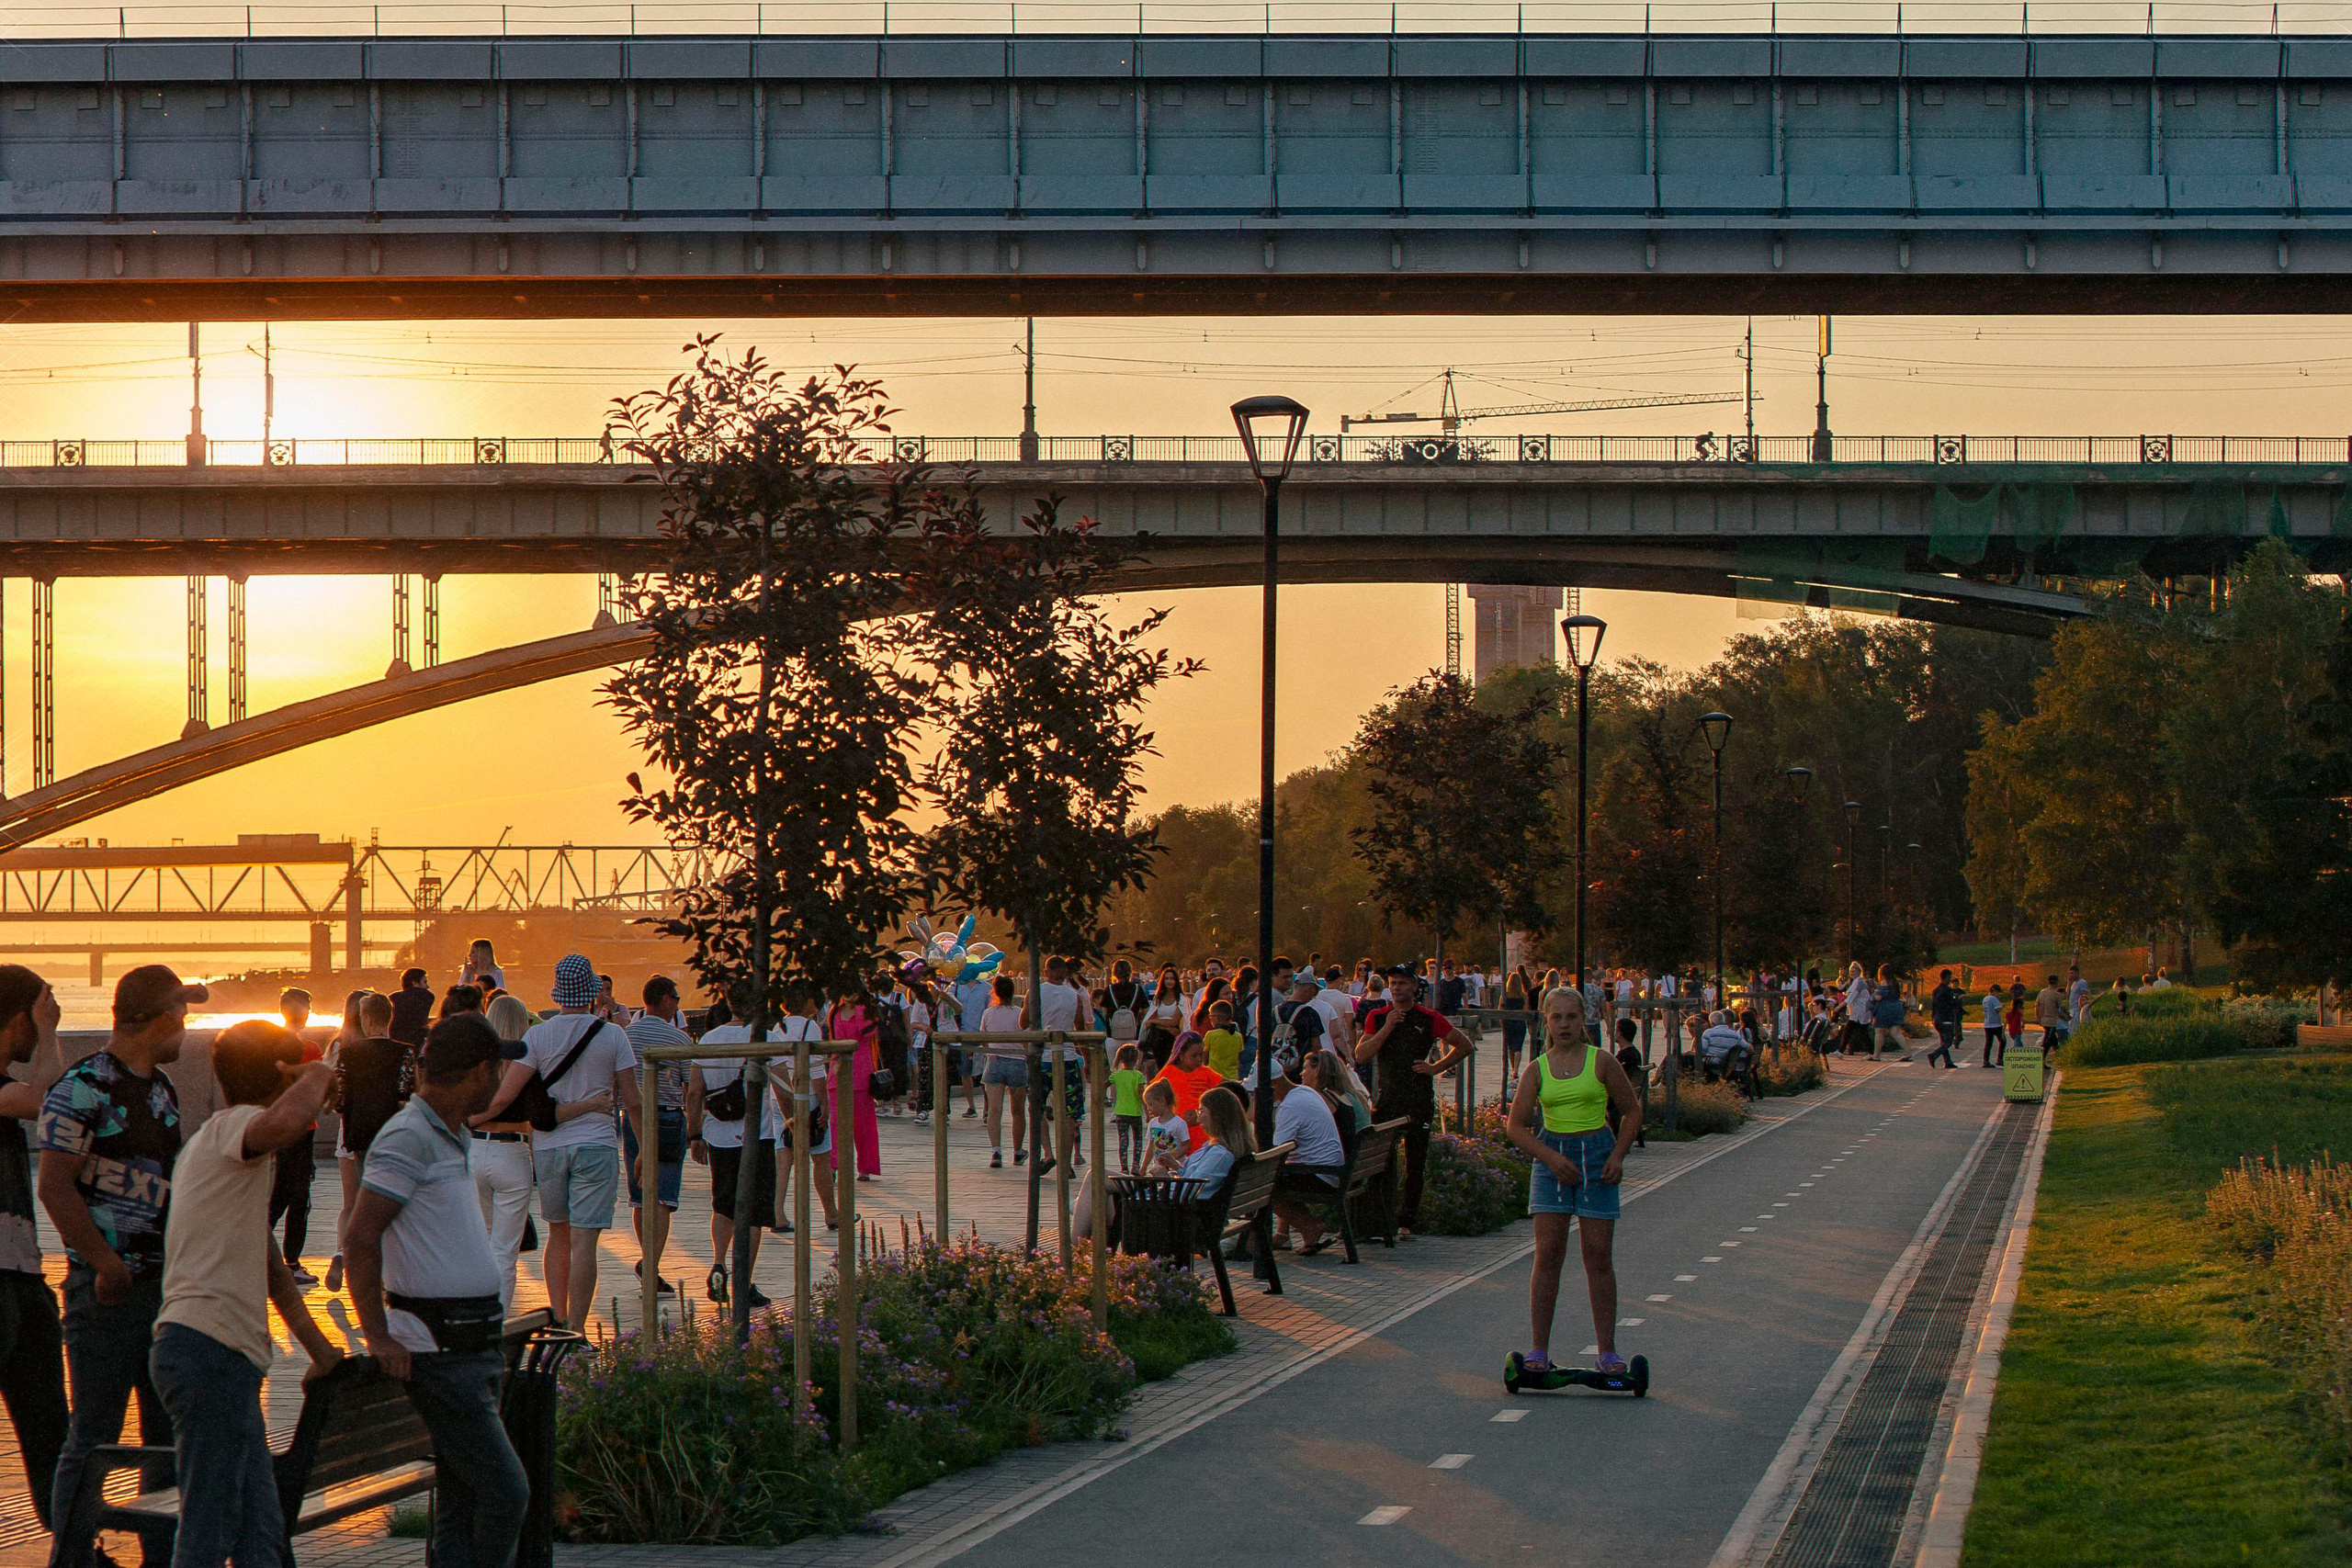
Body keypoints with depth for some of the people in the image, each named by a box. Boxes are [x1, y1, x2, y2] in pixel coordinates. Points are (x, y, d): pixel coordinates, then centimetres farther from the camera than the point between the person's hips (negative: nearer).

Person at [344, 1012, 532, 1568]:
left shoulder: (452, 1136, 14)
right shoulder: (409, 1138, -14)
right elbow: (360, 1239, -19)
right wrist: (377, 1336, -19)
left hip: (470, 1347, 10)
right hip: (437, 1350, -9)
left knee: (463, 1496, 9)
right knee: (505, 1491, -12)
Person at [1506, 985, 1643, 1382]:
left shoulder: (1601, 1062, 0)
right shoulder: (1537, 1070, 3)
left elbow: (1632, 1111, 6)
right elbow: (1517, 1126, 2)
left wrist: (1618, 1155, -7)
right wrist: (1550, 1156, -13)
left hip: (1596, 1155, -1)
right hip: (1551, 1155, 1)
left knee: (1598, 1255, -1)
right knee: (1548, 1253, -5)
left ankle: (1607, 1351, 6)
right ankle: (1539, 1350, 1)